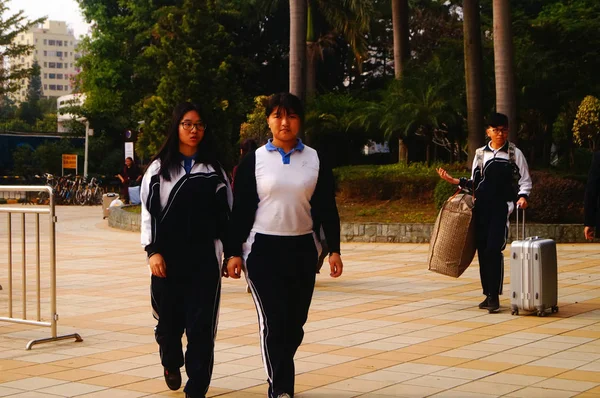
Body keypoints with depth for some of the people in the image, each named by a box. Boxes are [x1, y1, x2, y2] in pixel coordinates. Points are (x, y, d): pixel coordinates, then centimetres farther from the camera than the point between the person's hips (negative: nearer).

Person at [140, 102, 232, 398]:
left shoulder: (213, 170, 7)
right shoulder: (159, 169, 5)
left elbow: (226, 214, 6)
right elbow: (148, 212, 1)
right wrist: (152, 251, -7)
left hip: (204, 259, 0)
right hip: (168, 259, 0)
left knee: (202, 325, -4)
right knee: (169, 319, 11)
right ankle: (171, 364, 42)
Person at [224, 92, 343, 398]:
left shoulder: (315, 160, 4)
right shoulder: (254, 160, 0)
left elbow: (327, 209, 6)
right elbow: (241, 210, 0)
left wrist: (334, 249, 1)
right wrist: (234, 252, -3)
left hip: (302, 249, 2)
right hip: (263, 249, -2)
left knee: (295, 322, 8)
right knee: (273, 321, -6)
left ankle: (279, 372, 30)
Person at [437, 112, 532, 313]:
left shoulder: (515, 153, 4)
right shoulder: (481, 154, 13)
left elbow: (525, 181, 5)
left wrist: (522, 197, -13)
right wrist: (453, 180, 6)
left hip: (501, 208, -4)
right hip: (481, 208, 4)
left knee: (494, 249, -15)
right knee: (482, 251, 5)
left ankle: (494, 296, -10)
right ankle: (488, 294, 16)